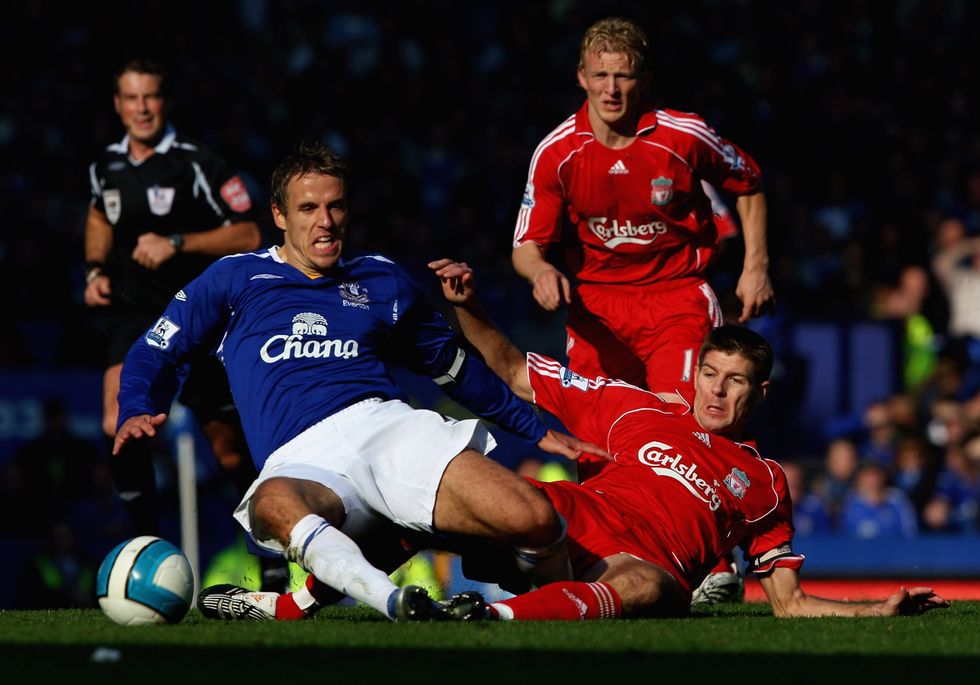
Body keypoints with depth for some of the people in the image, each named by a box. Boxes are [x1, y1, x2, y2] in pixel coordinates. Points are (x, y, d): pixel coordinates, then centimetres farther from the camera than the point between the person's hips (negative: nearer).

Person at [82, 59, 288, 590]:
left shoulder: (197, 165, -11)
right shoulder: (107, 166, 6)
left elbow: (247, 235, -12)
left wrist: (176, 243, -20)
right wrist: (96, 269, 11)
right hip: (133, 315, 3)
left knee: (229, 450, 2)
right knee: (118, 427, -21)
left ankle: (271, 555, 18)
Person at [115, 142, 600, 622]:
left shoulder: (382, 280, 25)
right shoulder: (237, 279, 18)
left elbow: (453, 367, 36)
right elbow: (155, 352, 20)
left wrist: (537, 430, 35)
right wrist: (136, 412, -2)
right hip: (303, 463, -3)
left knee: (535, 521, -24)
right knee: (273, 504, -44)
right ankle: (395, 602, -64)